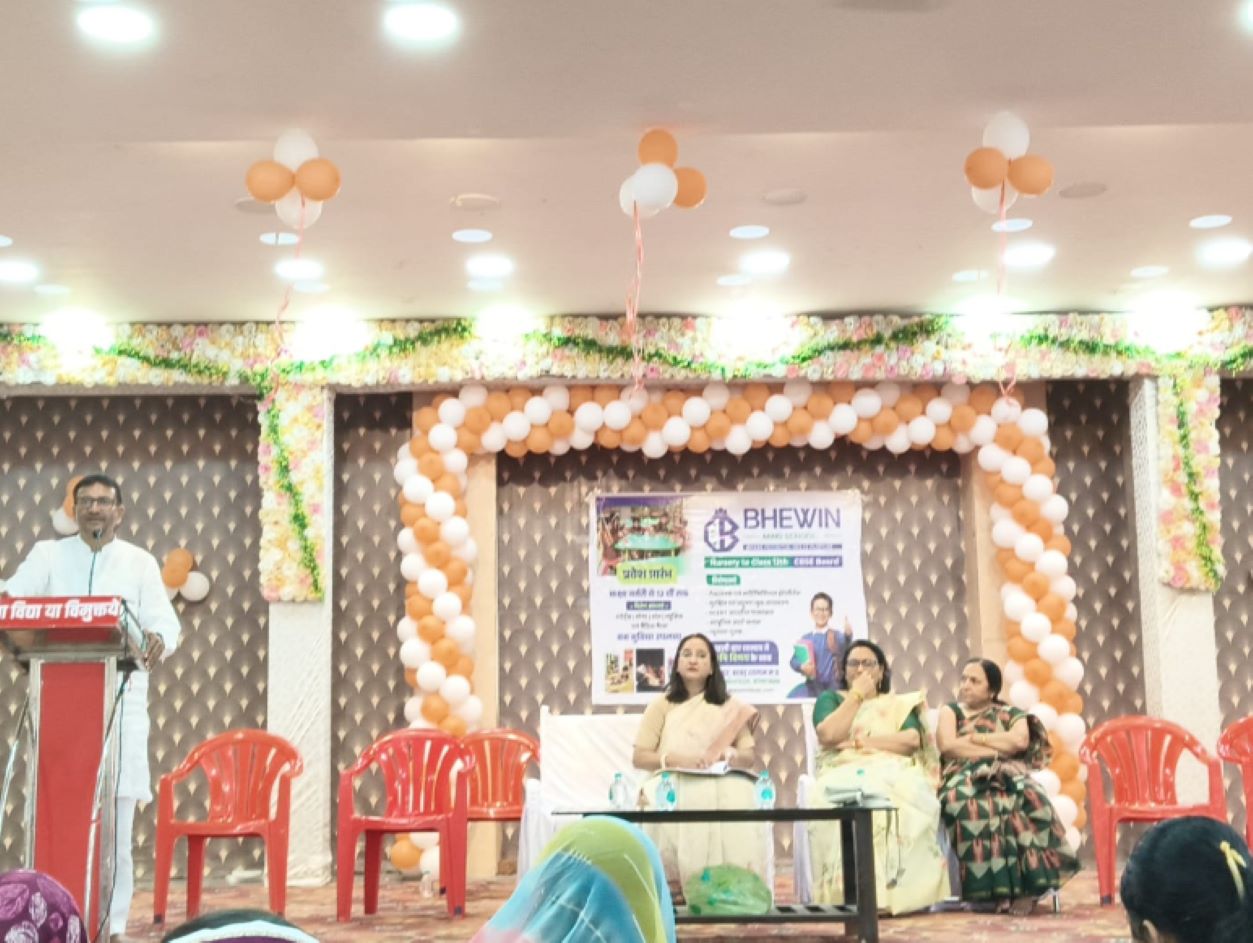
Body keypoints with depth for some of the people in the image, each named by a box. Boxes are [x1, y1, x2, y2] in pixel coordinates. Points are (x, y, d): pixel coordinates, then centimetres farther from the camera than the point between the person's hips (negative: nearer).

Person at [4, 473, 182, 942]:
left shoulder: (140, 562, 7)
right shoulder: (48, 554, 9)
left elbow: (165, 621, -2)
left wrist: (157, 638, -26)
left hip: (120, 698, 0)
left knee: (115, 816, -1)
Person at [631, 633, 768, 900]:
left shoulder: (731, 707, 20)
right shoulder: (662, 706, 14)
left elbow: (750, 757, 13)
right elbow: (640, 757, 7)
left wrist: (729, 753, -13)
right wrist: (676, 759, -13)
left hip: (720, 785, 1)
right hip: (672, 785, -1)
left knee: (737, 798, -37)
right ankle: (678, 889, -34)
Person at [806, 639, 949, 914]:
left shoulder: (900, 703, 25)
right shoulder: (830, 699, 22)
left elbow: (912, 740, 3)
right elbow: (828, 735, 0)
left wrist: (859, 741, -3)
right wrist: (857, 695, 5)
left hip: (894, 774, 1)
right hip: (844, 775, -1)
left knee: (902, 796, -39)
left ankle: (900, 892, -37)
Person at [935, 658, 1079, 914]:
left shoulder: (1010, 713, 21)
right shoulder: (950, 711, 20)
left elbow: (1021, 740, -2)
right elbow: (947, 746, 0)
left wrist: (974, 737, 1)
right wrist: (998, 749, -3)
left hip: (1008, 775, 1)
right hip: (966, 777, -1)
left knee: (1028, 797, -36)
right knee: (971, 804, -39)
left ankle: (1026, 885, -39)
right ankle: (996, 887, -41)